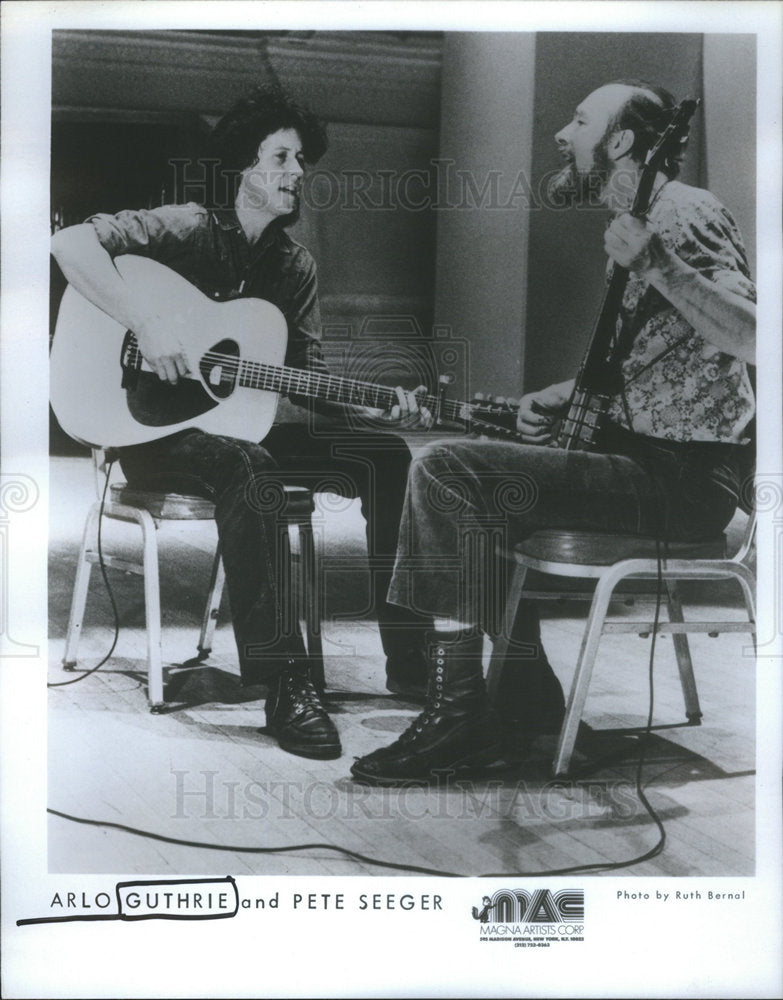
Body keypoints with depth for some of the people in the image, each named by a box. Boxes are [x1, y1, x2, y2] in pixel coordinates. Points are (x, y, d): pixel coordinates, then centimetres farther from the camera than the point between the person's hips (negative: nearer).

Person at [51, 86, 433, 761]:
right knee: (238, 466, -40)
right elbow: (71, 243, -22)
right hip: (158, 430, -6)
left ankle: (408, 653, -9)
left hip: (247, 423, 7)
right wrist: (148, 326, -30)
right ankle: (283, 682, -38)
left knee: (387, 455, -11)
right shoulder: (190, 229, -10)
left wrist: (374, 408, -9)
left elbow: (308, 375, 8)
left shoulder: (295, 266, 9)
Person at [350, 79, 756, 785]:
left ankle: (455, 711, -13)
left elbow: (751, 338, -26)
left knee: (445, 469, -20)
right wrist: (565, 396, 13)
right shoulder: (644, 223, 19)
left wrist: (654, 266, -30)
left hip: (687, 476, -11)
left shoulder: (684, 214, -12)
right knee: (479, 490, 16)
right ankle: (526, 695, 13)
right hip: (646, 453, 11)